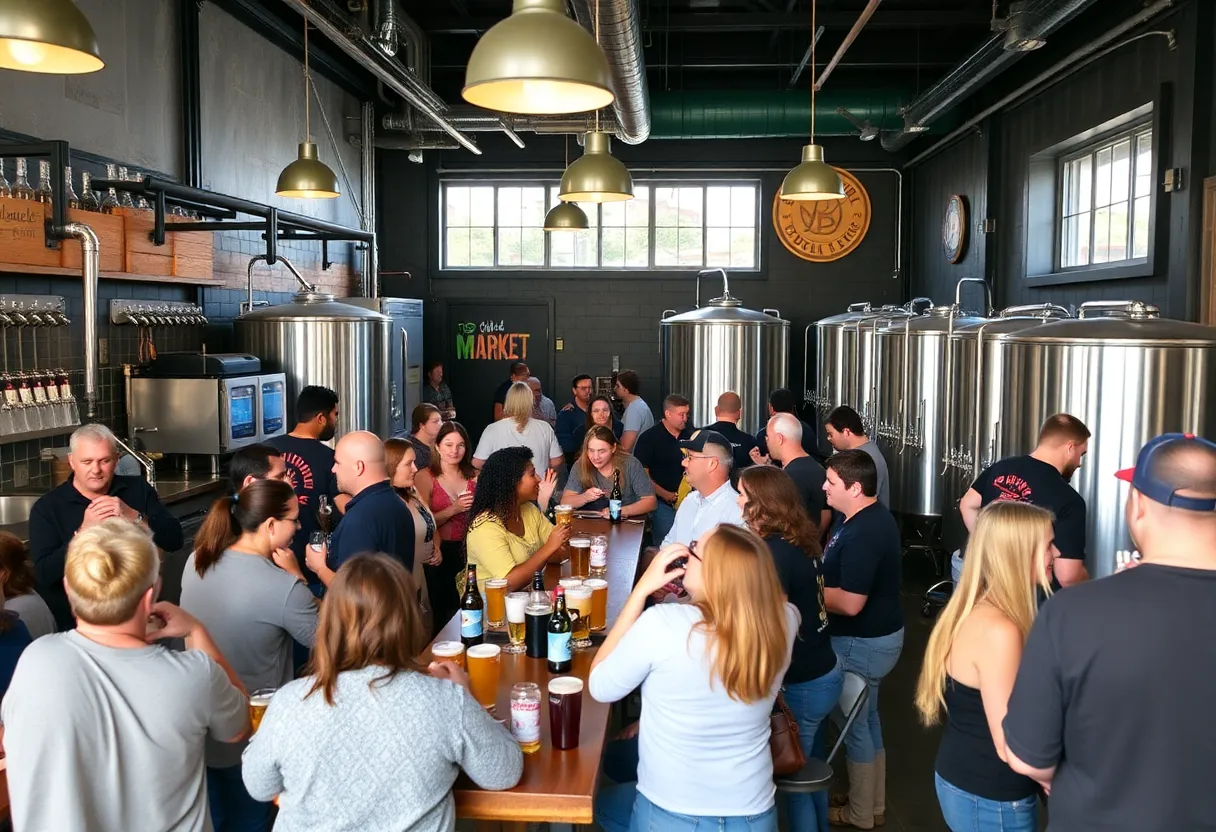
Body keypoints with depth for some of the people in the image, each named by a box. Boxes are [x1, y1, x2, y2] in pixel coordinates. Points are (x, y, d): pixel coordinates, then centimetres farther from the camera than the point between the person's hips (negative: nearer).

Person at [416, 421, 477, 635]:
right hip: (440, 554, -3)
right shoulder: (425, 477, -2)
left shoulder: (475, 477, 6)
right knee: (443, 611, -2)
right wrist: (454, 509, -18)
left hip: (469, 551, 3)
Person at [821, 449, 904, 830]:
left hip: (862, 642, -10)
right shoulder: (864, 516, 4)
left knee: (855, 724, 7)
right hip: (874, 635, 10)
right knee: (866, 719, 22)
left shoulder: (863, 534, -29)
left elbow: (850, 603, -31)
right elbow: (842, 572, 15)